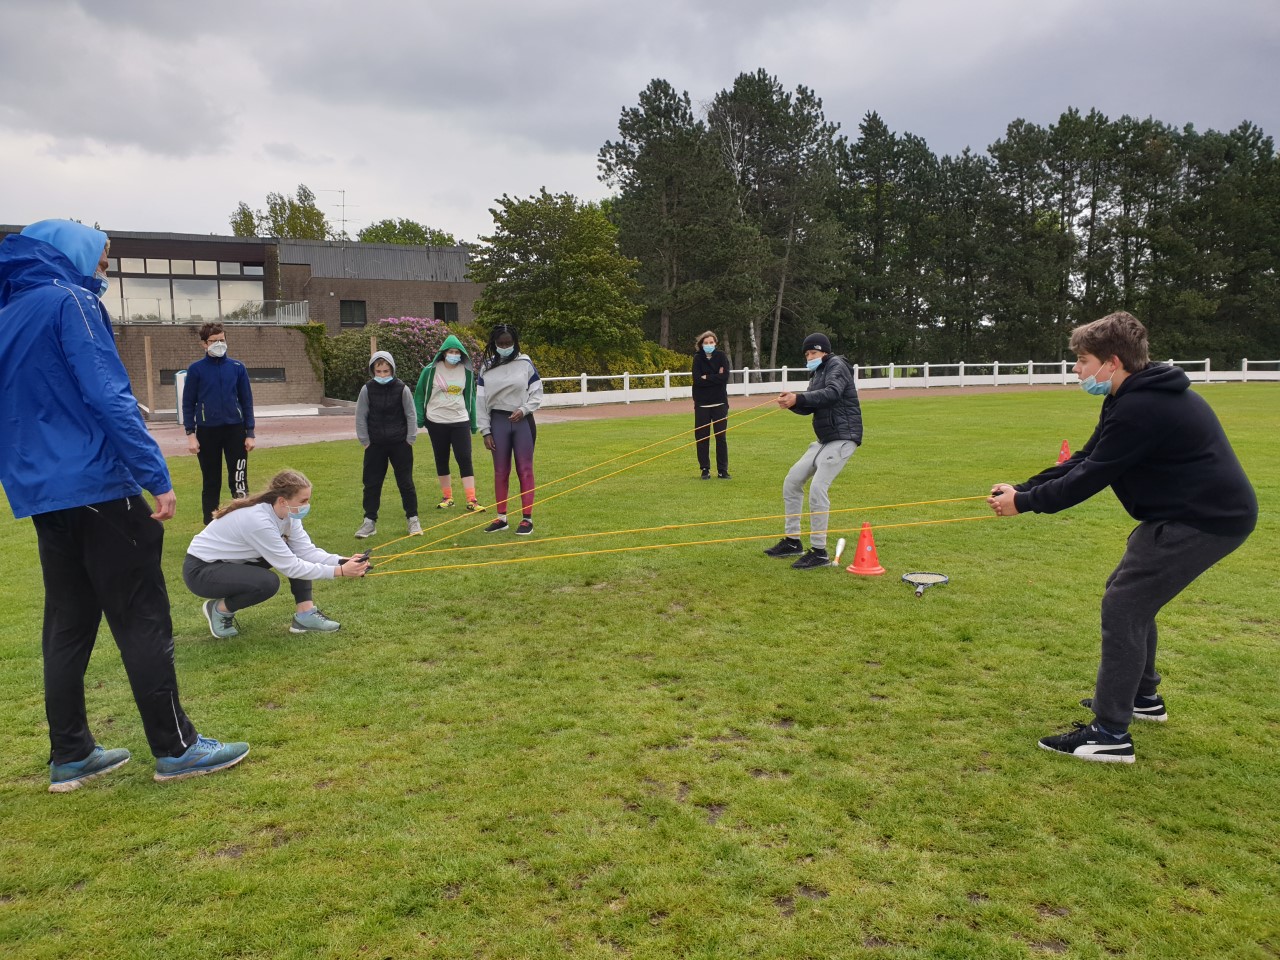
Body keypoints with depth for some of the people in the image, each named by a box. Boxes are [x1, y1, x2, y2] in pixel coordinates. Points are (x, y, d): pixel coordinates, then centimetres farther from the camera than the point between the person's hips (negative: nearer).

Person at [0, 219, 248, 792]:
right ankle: (176, 748, 2)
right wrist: (156, 477, -18)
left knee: (68, 623, 12)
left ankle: (70, 756, 18)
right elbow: (107, 396, -17)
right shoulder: (68, 301, -8)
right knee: (143, 619, -4)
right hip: (95, 486, -8)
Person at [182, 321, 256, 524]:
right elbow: (188, 403, 2)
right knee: (211, 482, 9)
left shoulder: (237, 367, 3)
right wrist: (190, 434, -5)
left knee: (239, 481, -2)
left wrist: (249, 433, 2)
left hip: (234, 430, 0)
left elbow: (246, 401, 6)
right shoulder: (196, 369, 0)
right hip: (207, 431, 0)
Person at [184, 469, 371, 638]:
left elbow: (306, 550, -10)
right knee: (267, 583, -31)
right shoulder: (258, 520, -33)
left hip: (233, 560, 8)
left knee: (295, 552, -5)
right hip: (200, 570, -8)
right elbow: (291, 567, -29)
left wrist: (342, 561, -26)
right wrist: (339, 571, -32)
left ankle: (305, 615, -5)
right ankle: (218, 609, -3)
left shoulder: (286, 513, -10)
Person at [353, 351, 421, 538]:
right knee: (371, 483, 6)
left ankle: (412, 519, 13)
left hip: (400, 444, -1)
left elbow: (411, 416, -1)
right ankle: (369, 521, 15)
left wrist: (410, 440, -4)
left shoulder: (402, 388, -7)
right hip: (375, 445, 2)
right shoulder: (367, 389, -4)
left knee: (405, 482, 3)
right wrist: (365, 442, -1)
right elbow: (360, 418, 2)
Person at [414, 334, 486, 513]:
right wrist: (419, 419, -5)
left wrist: (473, 423, 10)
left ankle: (471, 500, -5)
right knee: (441, 460, 9)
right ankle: (447, 497, 22)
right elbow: (419, 395, 2)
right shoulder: (430, 371, -5)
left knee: (465, 459, -6)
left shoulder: (466, 372, 1)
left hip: (460, 421, 0)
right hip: (436, 422, 0)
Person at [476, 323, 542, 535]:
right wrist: (485, 431, 0)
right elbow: (481, 401, 5)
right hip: (498, 422, 2)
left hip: (523, 421, -2)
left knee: (525, 470, 1)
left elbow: (537, 394, 1)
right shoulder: (486, 368, 4)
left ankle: (527, 518, 7)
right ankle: (501, 517, 18)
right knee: (500, 472, 8)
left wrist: (523, 409, -16)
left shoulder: (525, 364, -1)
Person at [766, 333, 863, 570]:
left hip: (842, 439, -10)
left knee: (817, 489, -18)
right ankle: (792, 542, 19)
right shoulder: (818, 373, 17)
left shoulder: (837, 365, -9)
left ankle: (819, 552, -10)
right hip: (824, 440, 10)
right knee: (792, 482, 10)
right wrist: (792, 402, -9)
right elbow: (809, 408, 12)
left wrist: (798, 398, -36)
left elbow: (832, 393, -29)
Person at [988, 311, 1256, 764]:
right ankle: (1143, 696, 35)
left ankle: (1110, 735, -5)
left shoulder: (1140, 409, -25)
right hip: (1198, 509, 11)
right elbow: (1085, 460, 10)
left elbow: (1089, 477, -22)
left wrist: (1024, 502, -11)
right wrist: (1022, 487, 2)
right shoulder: (1136, 396, 9)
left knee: (1122, 606, -10)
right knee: (1130, 594, 20)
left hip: (1206, 519, -11)